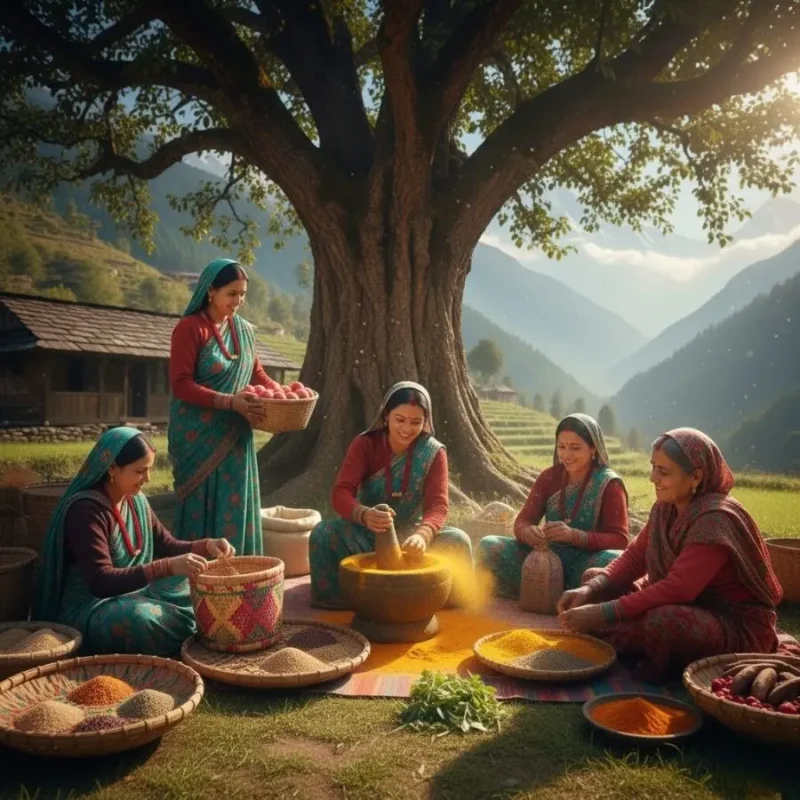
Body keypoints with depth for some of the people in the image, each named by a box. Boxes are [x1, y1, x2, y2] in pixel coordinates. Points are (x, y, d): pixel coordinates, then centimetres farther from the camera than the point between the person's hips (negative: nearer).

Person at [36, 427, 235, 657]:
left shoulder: (136, 500, 1)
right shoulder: (85, 509, -23)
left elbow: (166, 546, 10)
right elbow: (101, 582, -31)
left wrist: (206, 546, -11)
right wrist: (169, 568, -40)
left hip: (133, 593, 8)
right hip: (90, 609, -8)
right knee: (142, 620, -36)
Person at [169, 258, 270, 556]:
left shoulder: (245, 330, 10)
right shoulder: (190, 328, -9)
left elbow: (257, 374, 18)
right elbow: (181, 384, -15)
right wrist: (229, 401, -24)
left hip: (235, 438, 6)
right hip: (199, 436, -6)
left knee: (236, 505, 9)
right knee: (202, 507, 1)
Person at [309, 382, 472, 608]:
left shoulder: (433, 452, -9)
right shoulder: (365, 444, -11)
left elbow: (438, 504, -20)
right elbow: (340, 493, -23)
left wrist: (422, 535, -45)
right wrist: (365, 515, -48)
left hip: (410, 535, 1)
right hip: (366, 534, 0)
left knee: (457, 541, -27)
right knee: (323, 533, -30)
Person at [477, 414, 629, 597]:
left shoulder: (609, 484, -7)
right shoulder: (549, 477, 3)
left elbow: (620, 540, -14)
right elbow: (522, 521, -2)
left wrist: (574, 535, -31)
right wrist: (528, 532, -28)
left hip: (586, 564, -3)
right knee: (489, 547, -17)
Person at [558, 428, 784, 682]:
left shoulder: (715, 520, -28)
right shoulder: (665, 507, -2)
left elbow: (678, 589, -35)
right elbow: (635, 557, 0)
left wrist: (603, 614, -36)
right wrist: (590, 590, -18)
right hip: (690, 606, 8)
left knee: (663, 621, -39)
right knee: (596, 579, 3)